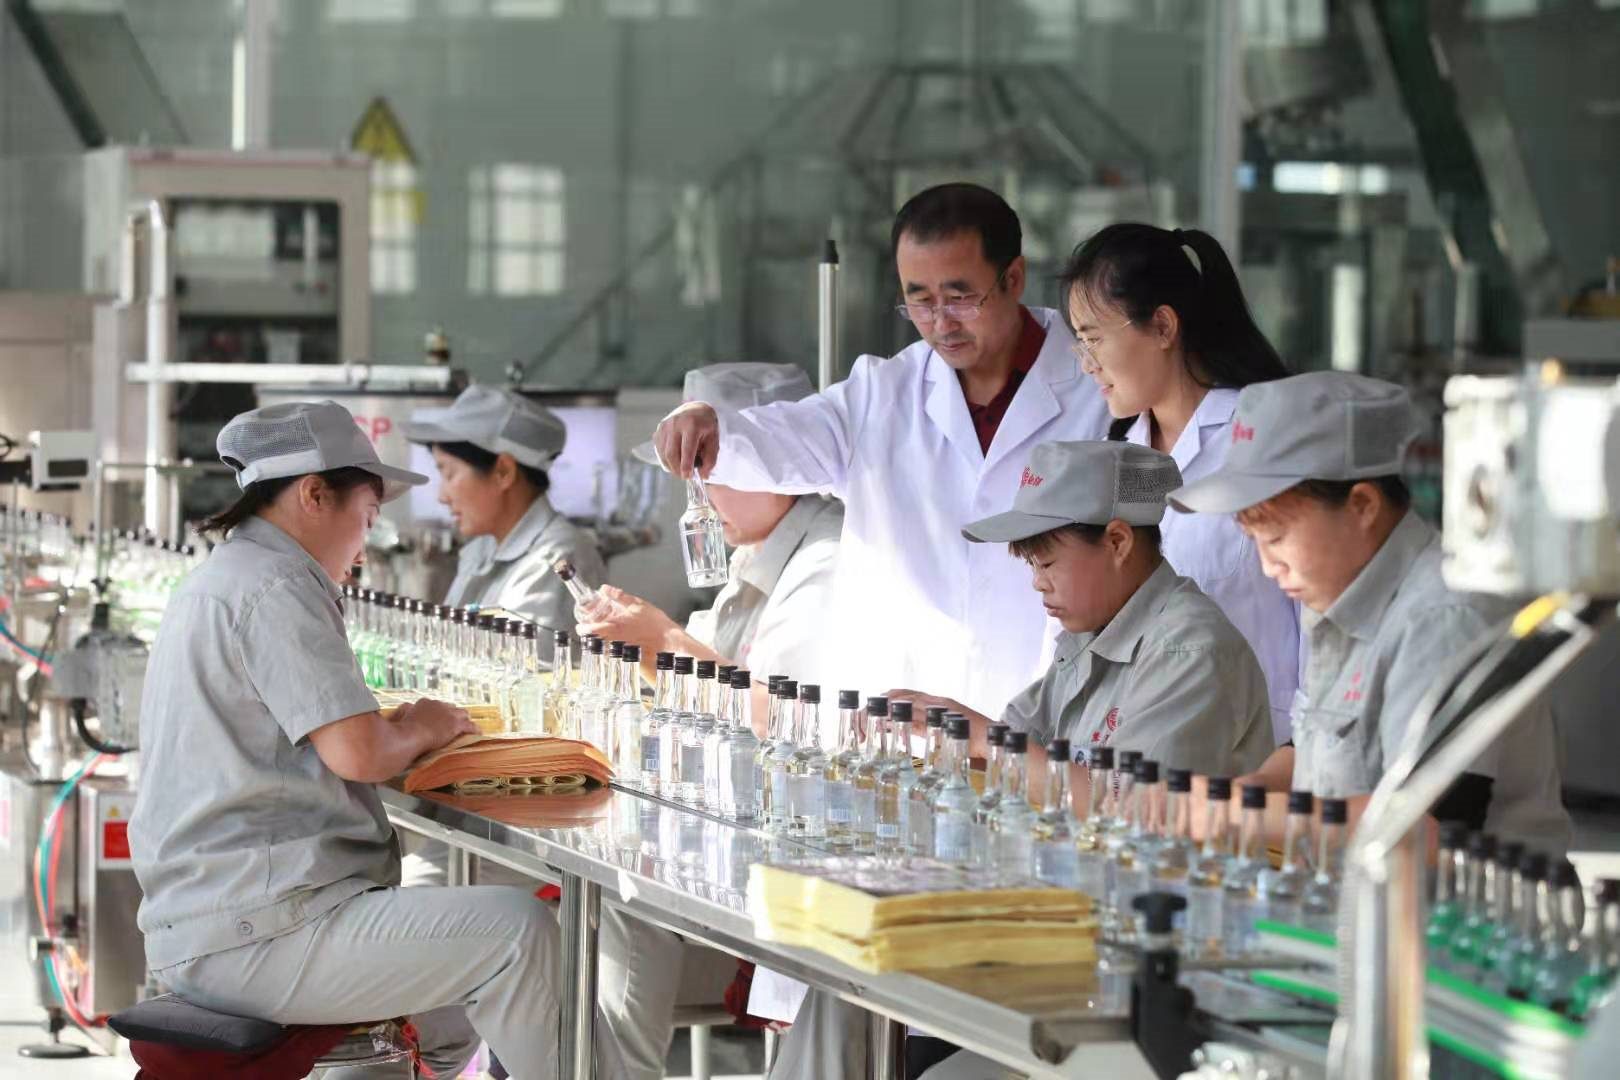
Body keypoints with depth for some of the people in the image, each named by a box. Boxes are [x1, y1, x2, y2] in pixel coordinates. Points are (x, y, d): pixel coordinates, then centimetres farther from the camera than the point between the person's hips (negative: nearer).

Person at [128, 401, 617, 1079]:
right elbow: (356, 753, -21)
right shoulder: (275, 589, -14)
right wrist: (419, 729, 0)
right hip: (255, 937, -11)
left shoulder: (217, 582, 20)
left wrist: (397, 728, 13)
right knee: (521, 932, -13)